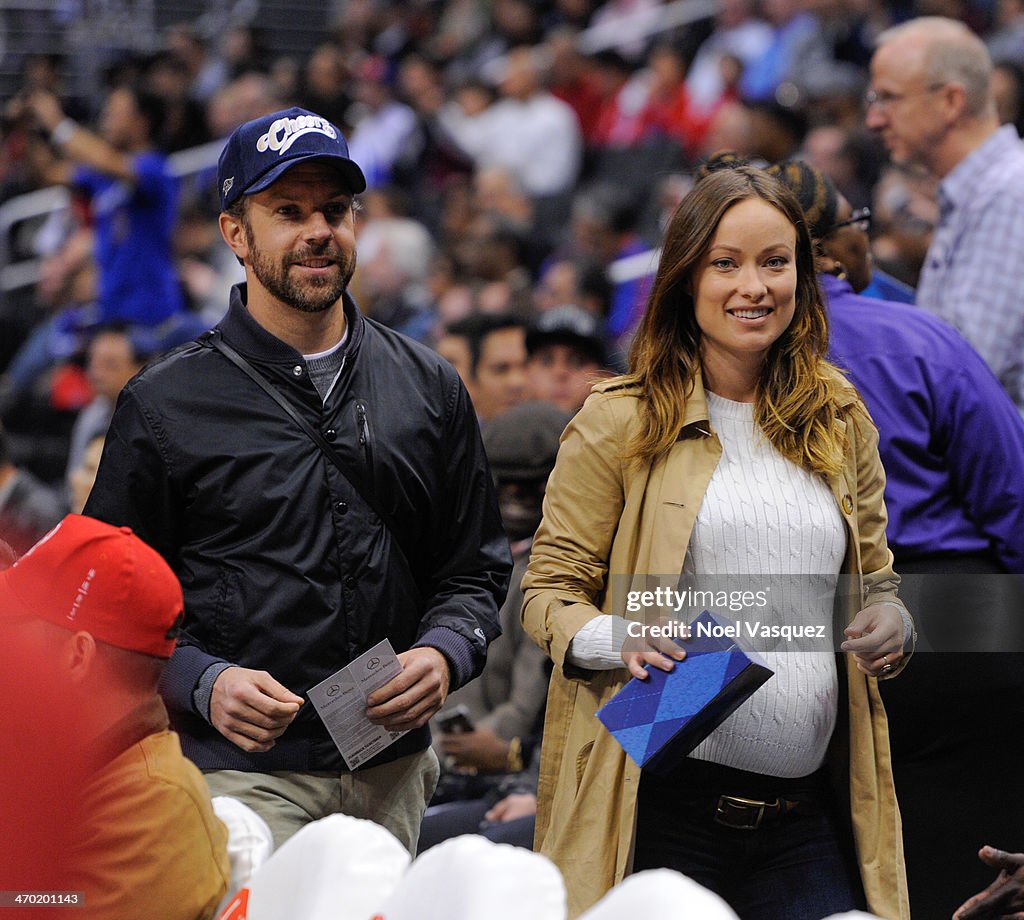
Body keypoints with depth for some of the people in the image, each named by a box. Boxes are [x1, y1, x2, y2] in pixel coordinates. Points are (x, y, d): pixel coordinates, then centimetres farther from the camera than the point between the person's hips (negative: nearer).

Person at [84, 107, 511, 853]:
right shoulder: (165, 405, 0)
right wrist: (204, 683, -16)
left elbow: (475, 567, 15)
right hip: (241, 774, -4)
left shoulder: (428, 388, 11)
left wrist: (444, 653, -5)